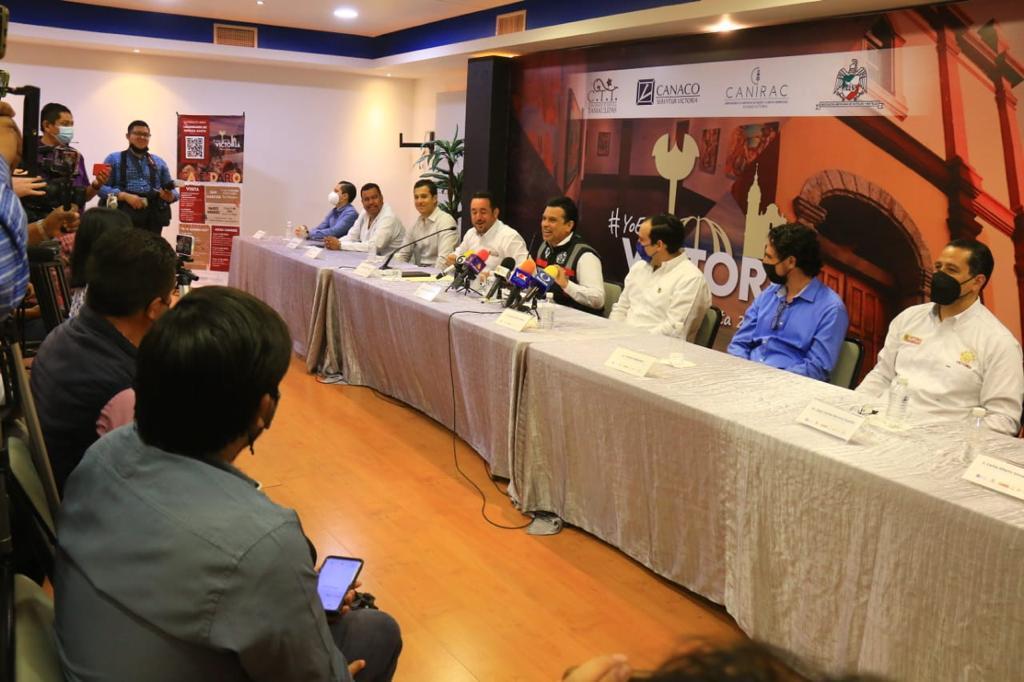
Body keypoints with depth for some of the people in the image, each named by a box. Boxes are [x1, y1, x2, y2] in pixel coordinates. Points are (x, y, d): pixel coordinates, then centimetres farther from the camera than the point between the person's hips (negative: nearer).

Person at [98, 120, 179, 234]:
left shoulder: (159, 162, 21)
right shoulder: (114, 159, 12)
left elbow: (173, 192, 19)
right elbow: (102, 187, 1)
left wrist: (169, 196, -6)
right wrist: (125, 196, -15)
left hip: (153, 217, 3)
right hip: (124, 216, -3)